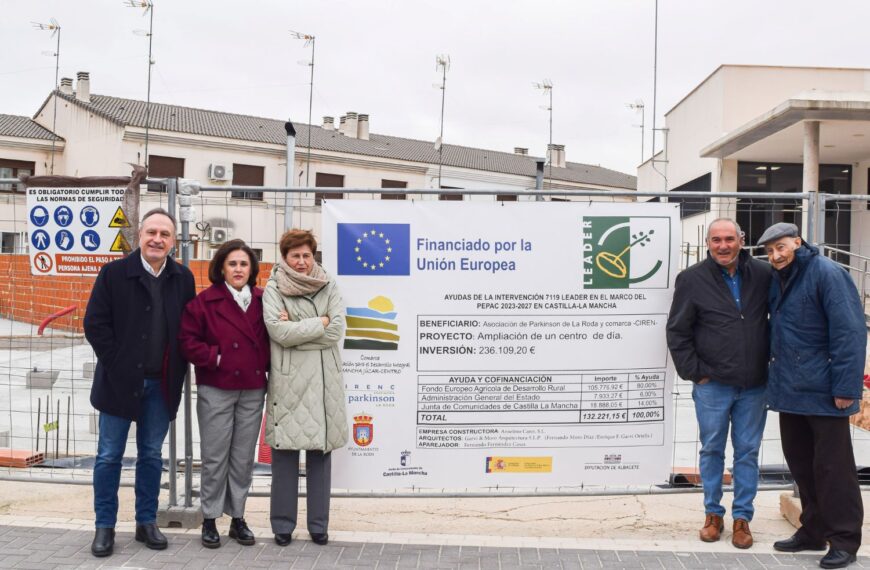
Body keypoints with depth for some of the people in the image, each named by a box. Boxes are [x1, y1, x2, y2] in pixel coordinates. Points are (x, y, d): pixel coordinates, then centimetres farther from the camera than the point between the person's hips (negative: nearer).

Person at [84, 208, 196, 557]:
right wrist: (117, 365, -12)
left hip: (162, 384, 2)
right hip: (120, 380, -2)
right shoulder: (114, 273, -6)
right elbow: (95, 324, -8)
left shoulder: (183, 278, 3)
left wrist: (178, 369, -2)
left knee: (151, 456, 11)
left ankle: (146, 522, 23)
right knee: (109, 456, 5)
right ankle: (105, 526, 17)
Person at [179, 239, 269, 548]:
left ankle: (237, 517, 22)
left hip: (253, 390, 3)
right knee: (215, 457, 4)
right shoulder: (205, 301, -4)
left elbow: (270, 337, 13)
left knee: (243, 458, 10)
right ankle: (209, 520, 16)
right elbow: (187, 340, -5)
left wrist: (266, 364, 0)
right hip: (216, 389, -3)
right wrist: (214, 358, -12)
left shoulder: (261, 301, 5)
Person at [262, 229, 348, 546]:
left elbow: (337, 331, -3)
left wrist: (297, 329, -9)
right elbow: (280, 332, -12)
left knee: (321, 453, 7)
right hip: (288, 381, -2)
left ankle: (319, 525, 17)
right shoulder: (274, 289, 2)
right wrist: (320, 323, -8)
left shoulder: (329, 287, 10)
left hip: (324, 380, 2)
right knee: (285, 453, 1)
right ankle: (283, 525, 13)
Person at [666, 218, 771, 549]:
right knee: (712, 450, 9)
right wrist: (694, 372, -6)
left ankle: (742, 517, 20)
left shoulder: (763, 275, 1)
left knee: (748, 452, 8)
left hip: (753, 385, 2)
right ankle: (713, 514, 23)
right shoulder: (693, 279, -4)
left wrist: (770, 360, 8)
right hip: (712, 385, -1)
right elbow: (677, 332, -2)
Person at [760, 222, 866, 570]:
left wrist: (845, 386, -19)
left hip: (822, 391, -8)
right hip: (789, 389, 8)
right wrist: (774, 363, 14)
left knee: (831, 466, 0)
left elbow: (849, 331, -17)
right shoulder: (777, 279, 12)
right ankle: (813, 531, 28)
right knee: (800, 462, 15)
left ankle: (844, 540, 12)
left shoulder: (827, 274, -13)